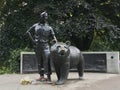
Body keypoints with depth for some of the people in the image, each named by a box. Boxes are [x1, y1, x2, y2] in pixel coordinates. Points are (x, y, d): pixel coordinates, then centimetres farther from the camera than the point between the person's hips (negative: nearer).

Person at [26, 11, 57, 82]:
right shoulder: (36, 26, 10)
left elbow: (53, 36, 5)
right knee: (39, 61, 7)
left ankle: (48, 76, -8)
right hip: (37, 46, 3)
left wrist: (55, 40, -17)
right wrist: (32, 39, 6)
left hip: (45, 46, -3)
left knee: (46, 61, -11)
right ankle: (41, 76, 15)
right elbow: (28, 31, 17)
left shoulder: (49, 27, 7)